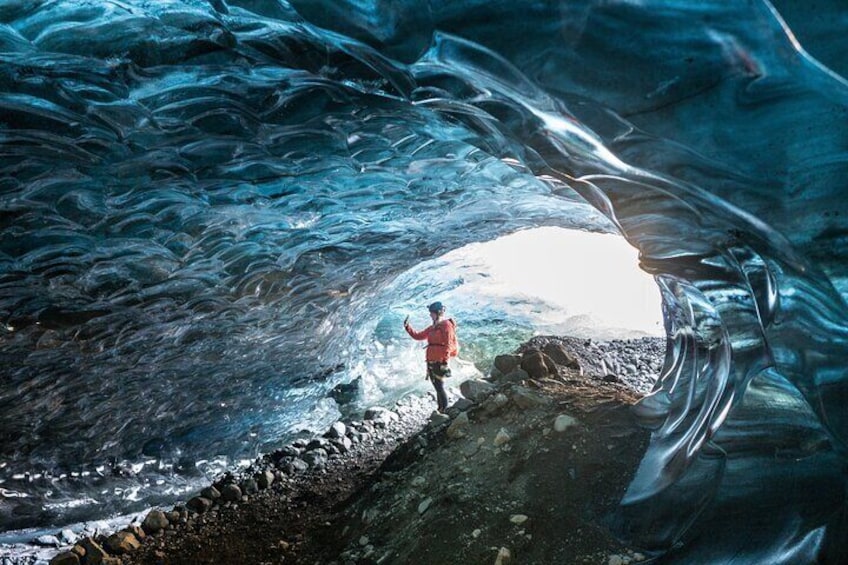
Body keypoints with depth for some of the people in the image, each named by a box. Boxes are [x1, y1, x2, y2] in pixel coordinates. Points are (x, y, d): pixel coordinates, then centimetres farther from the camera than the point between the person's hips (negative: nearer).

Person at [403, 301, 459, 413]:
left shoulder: (446, 325, -9)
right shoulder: (432, 328, 17)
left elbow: (448, 345, -16)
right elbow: (418, 336, 23)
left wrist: (445, 360, -20)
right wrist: (407, 327, 14)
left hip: (440, 362, -8)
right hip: (431, 362, 8)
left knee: (440, 387, -7)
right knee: (437, 388, 13)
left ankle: (444, 411, 0)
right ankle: (440, 411, 21)